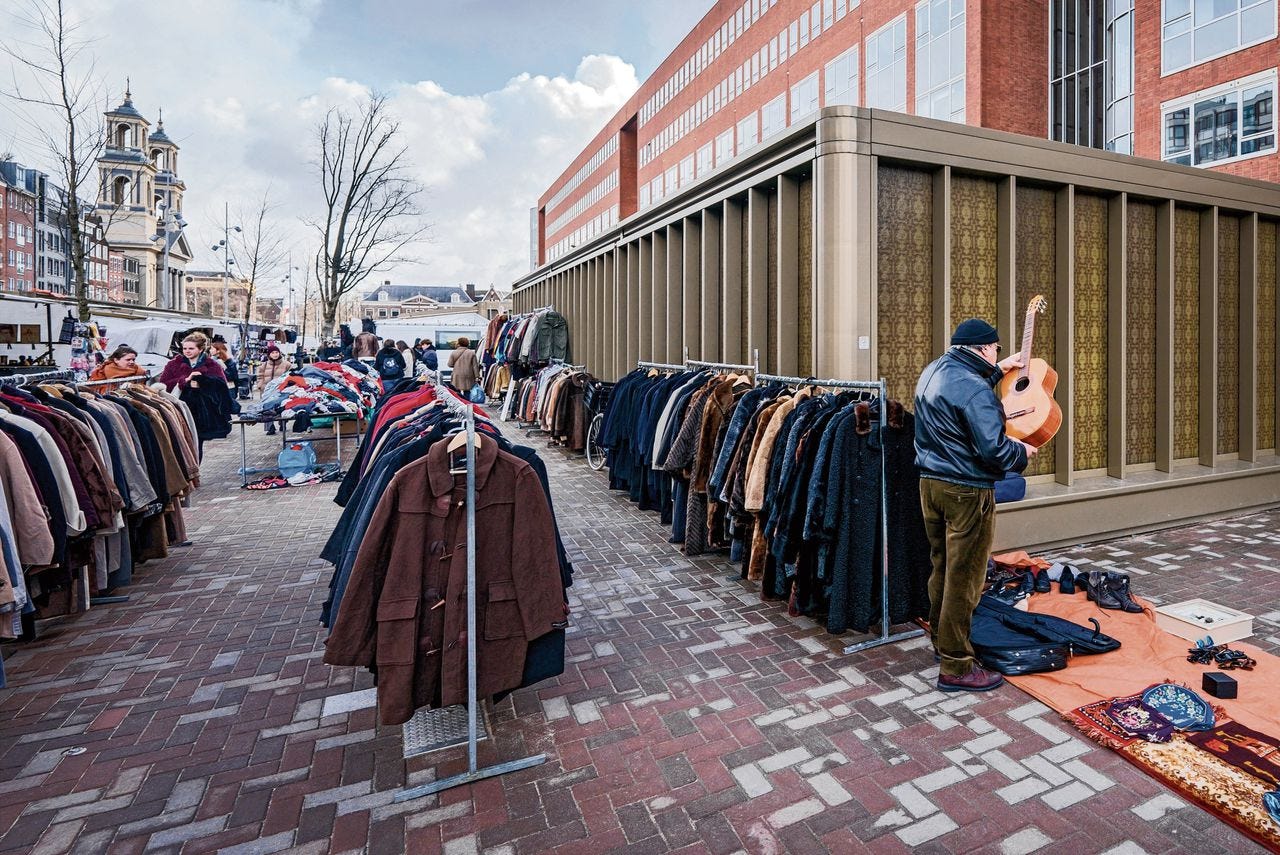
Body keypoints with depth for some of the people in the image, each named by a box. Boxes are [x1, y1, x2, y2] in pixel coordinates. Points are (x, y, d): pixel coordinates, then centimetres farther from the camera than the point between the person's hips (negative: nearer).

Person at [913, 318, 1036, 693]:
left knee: (942, 565, 20)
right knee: (964, 577, 1)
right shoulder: (973, 388, -21)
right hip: (966, 491, -9)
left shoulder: (933, 371, 8)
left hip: (930, 482, 9)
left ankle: (941, 640, 36)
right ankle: (956, 667, 11)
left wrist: (997, 371, 31)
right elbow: (993, 449, -23)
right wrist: (1022, 452, -3)